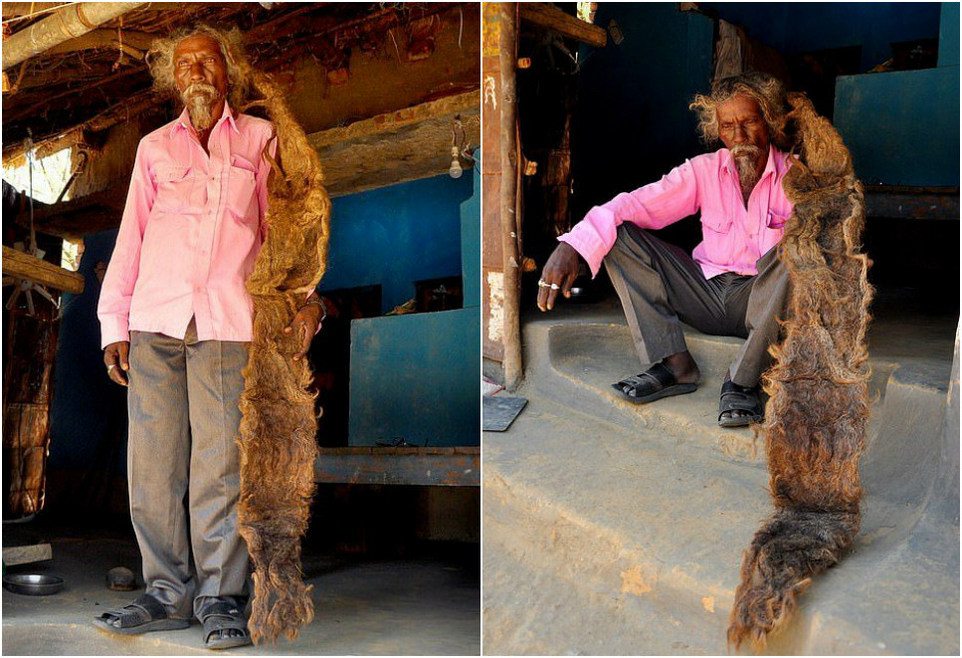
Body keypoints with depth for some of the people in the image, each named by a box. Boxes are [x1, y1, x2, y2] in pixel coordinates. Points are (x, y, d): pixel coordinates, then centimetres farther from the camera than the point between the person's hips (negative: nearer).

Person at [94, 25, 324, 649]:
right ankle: (169, 593, 11)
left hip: (227, 322, -3)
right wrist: (114, 325, 9)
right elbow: (130, 239, 17)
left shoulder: (260, 139, 15)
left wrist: (308, 295, -3)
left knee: (220, 463, -6)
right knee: (153, 462, 1)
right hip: (154, 319, 3)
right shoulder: (155, 147, 19)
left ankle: (221, 598, 3)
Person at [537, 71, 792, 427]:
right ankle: (675, 365, -20)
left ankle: (743, 380, -29)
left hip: (761, 302, -3)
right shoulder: (704, 171, 1)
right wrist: (571, 246, -26)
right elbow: (635, 204, -12)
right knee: (620, 233, -11)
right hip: (707, 294, 3)